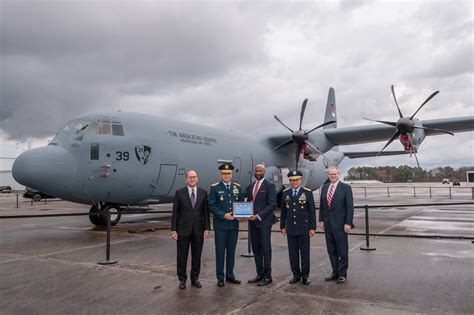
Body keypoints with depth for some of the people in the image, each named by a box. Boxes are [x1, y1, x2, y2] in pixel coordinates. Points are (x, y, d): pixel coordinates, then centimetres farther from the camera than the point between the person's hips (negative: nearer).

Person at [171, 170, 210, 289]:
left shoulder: (203, 193, 4)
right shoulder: (179, 193, -2)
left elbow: (206, 211, 4)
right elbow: (175, 212, -2)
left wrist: (207, 228, -1)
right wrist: (173, 229, -7)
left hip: (198, 230, 2)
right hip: (183, 230, -2)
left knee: (197, 256, 10)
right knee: (182, 256, 7)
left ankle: (195, 278, 25)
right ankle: (182, 279, 21)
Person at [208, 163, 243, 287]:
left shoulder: (237, 187, 8)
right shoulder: (215, 188, -4)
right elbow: (211, 205, -8)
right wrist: (223, 215, -17)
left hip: (234, 224, 4)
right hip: (220, 225, -3)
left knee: (231, 251, 12)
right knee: (220, 251, 5)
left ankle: (230, 275, 24)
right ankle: (220, 277, 16)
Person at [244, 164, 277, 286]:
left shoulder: (270, 186, -5)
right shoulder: (250, 186, 14)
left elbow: (272, 204, -12)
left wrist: (258, 216, -18)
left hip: (264, 221, -6)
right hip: (252, 221, 6)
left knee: (265, 249, -1)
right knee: (256, 249, 10)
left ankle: (267, 276, 8)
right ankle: (260, 274, 21)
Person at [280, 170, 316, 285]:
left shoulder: (307, 192, -3)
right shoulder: (285, 193, 6)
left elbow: (312, 211, -3)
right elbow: (283, 211, 10)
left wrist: (312, 227, -6)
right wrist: (282, 226, 8)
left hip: (304, 228, -2)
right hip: (290, 229, 3)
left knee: (304, 253, 5)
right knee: (293, 253, 8)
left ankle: (305, 276, 17)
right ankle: (296, 275, 21)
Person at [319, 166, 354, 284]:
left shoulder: (346, 188, -6)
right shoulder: (324, 188, 9)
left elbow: (350, 207, -9)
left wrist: (348, 223, -14)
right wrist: (321, 220, 8)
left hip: (340, 224, -5)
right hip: (328, 224, 5)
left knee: (342, 251, 4)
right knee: (331, 251, 12)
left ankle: (342, 274, 17)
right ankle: (335, 273, 24)